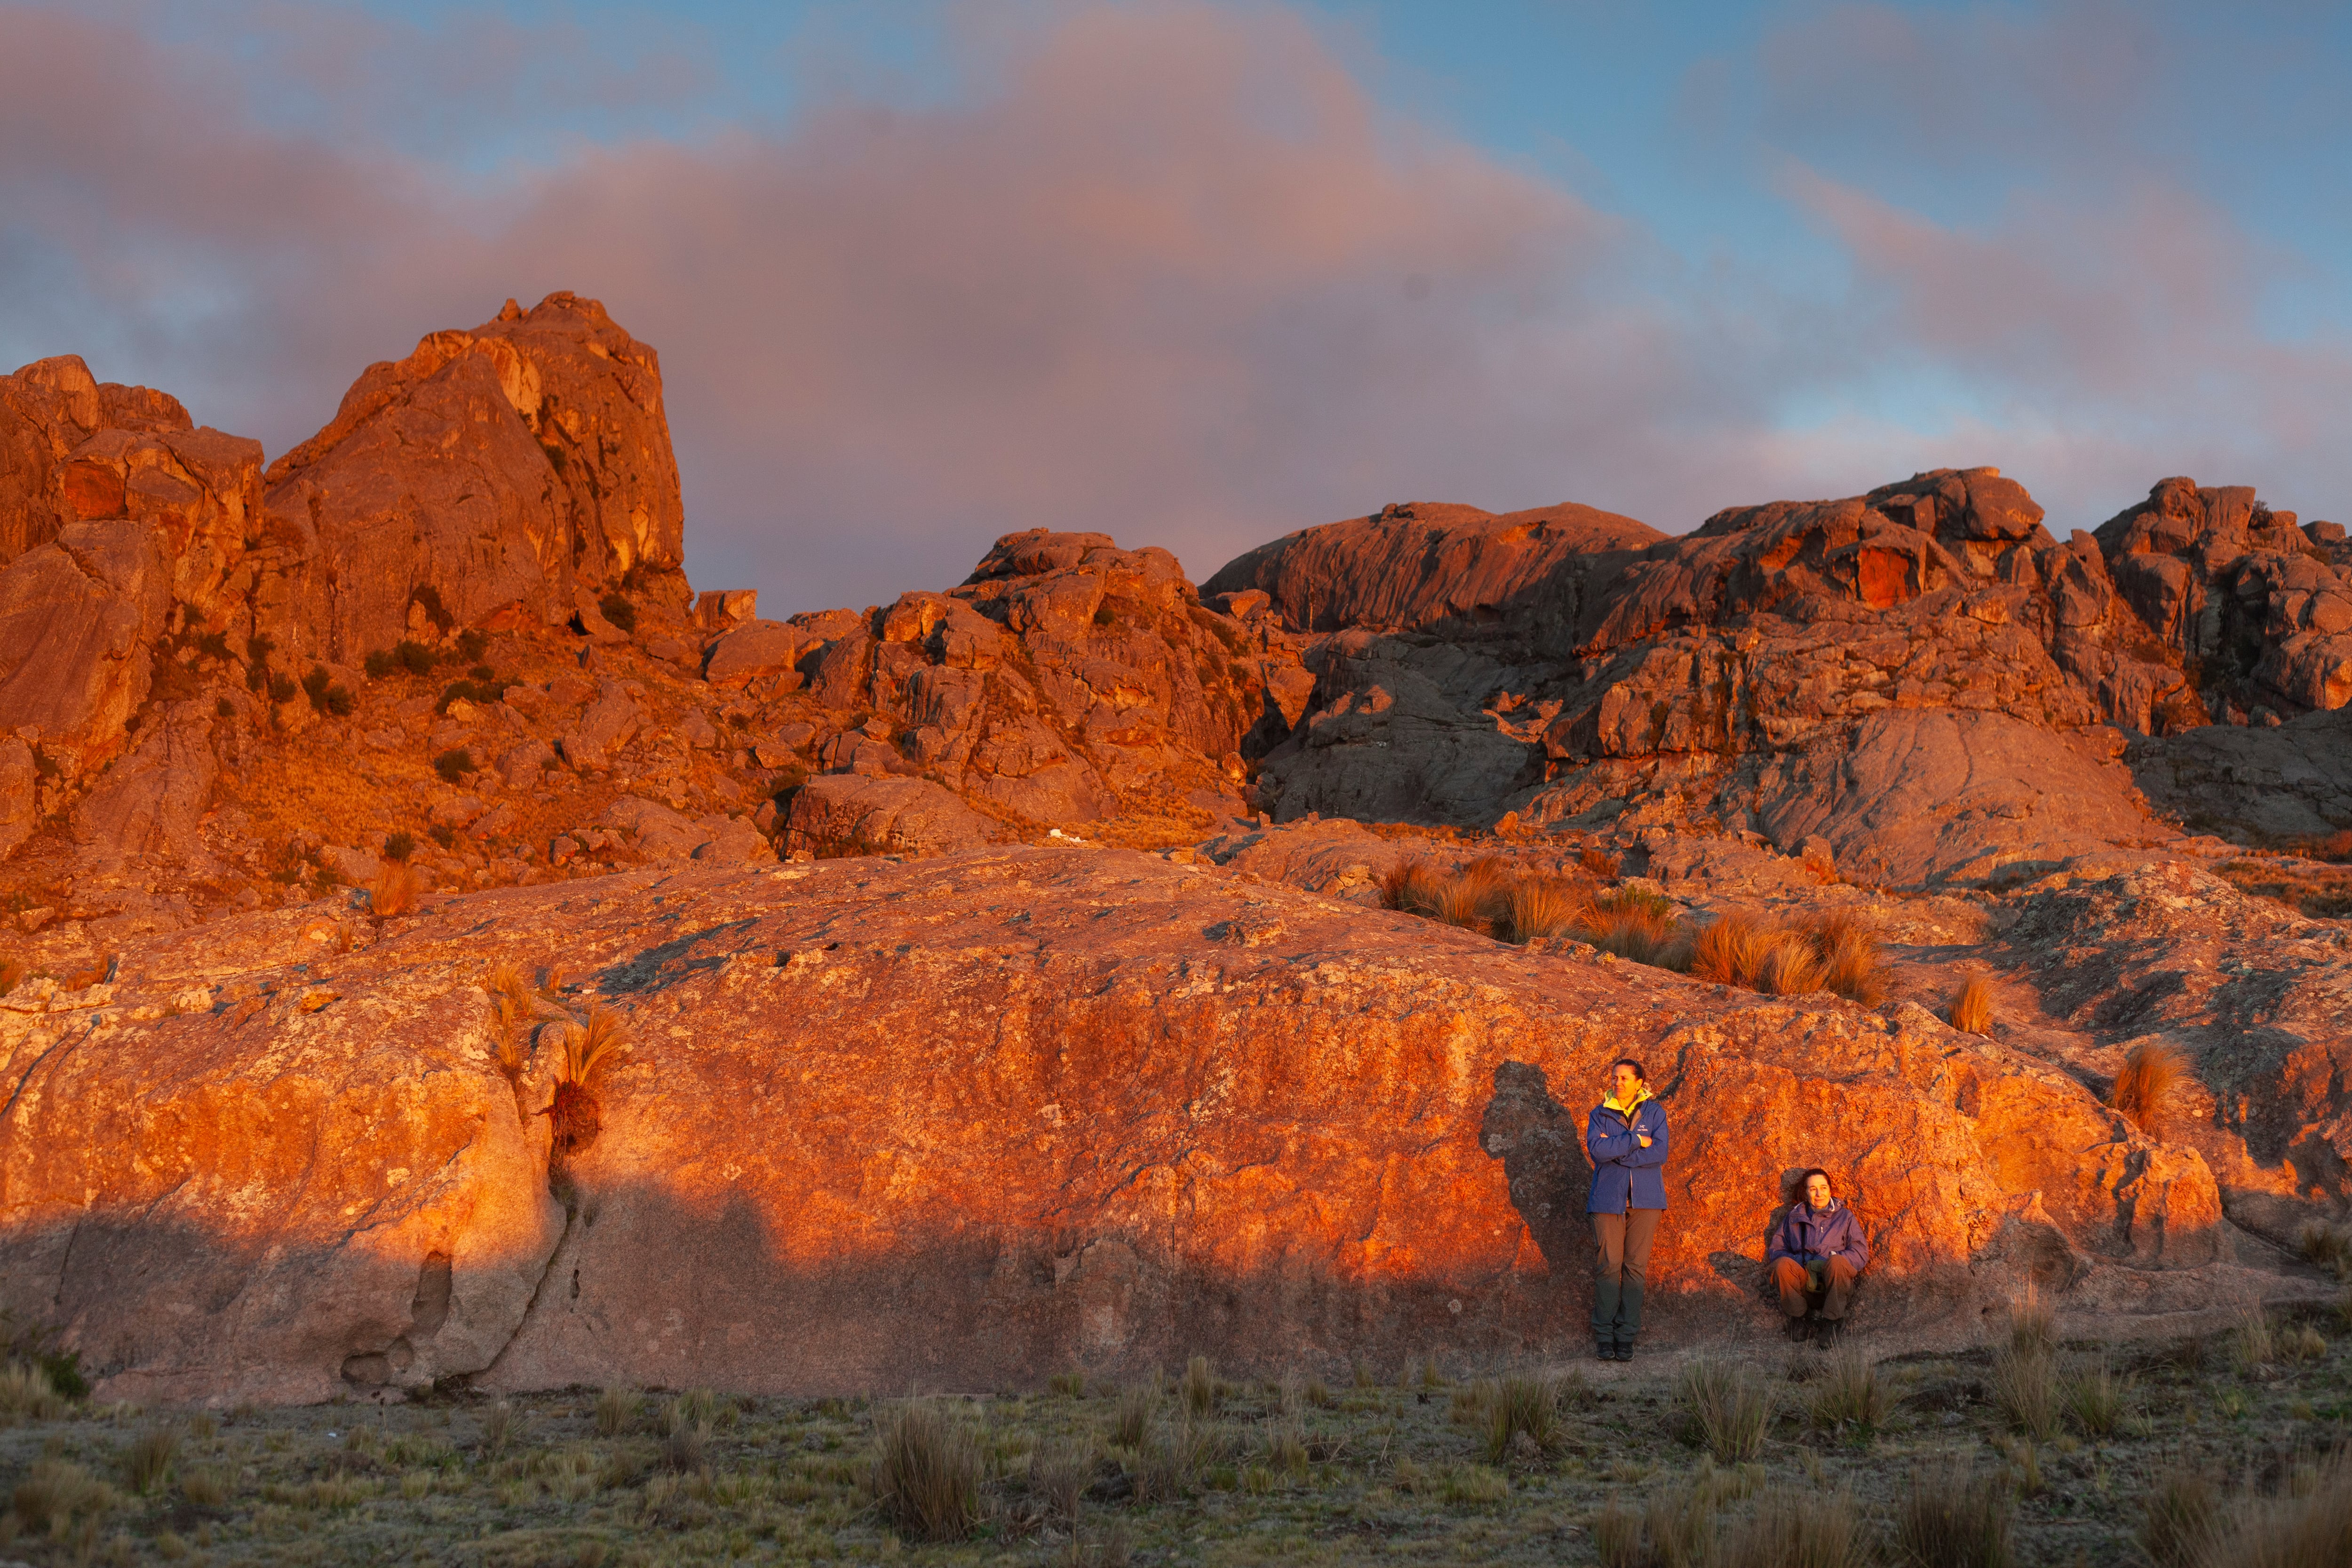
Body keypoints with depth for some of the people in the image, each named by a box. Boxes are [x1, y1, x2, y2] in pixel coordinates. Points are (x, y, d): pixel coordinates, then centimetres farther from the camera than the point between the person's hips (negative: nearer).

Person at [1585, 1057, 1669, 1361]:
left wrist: (1615, 1150, -10)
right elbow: (1597, 1149, -11)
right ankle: (1604, 1336, 2)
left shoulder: (1654, 1113, 6)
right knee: (1610, 1265, -4)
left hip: (1645, 1199, 0)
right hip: (1608, 1198, 0)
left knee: (1636, 1265, 0)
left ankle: (1627, 1336, 5)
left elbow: (1659, 1154, -8)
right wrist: (1635, 1141, -13)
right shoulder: (1600, 1114, 6)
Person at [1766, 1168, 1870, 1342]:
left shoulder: (1845, 1216, 18)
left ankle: (1831, 1323, -25)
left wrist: (1830, 1260, -10)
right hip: (1803, 1286, 1)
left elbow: (1861, 1254, 7)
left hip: (1833, 1285, -1)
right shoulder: (1794, 1217, 22)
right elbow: (1776, 1250, 15)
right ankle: (1799, 1319, -15)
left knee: (1837, 1262, -35)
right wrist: (1799, 1263, -6)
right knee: (1783, 1264, -31)